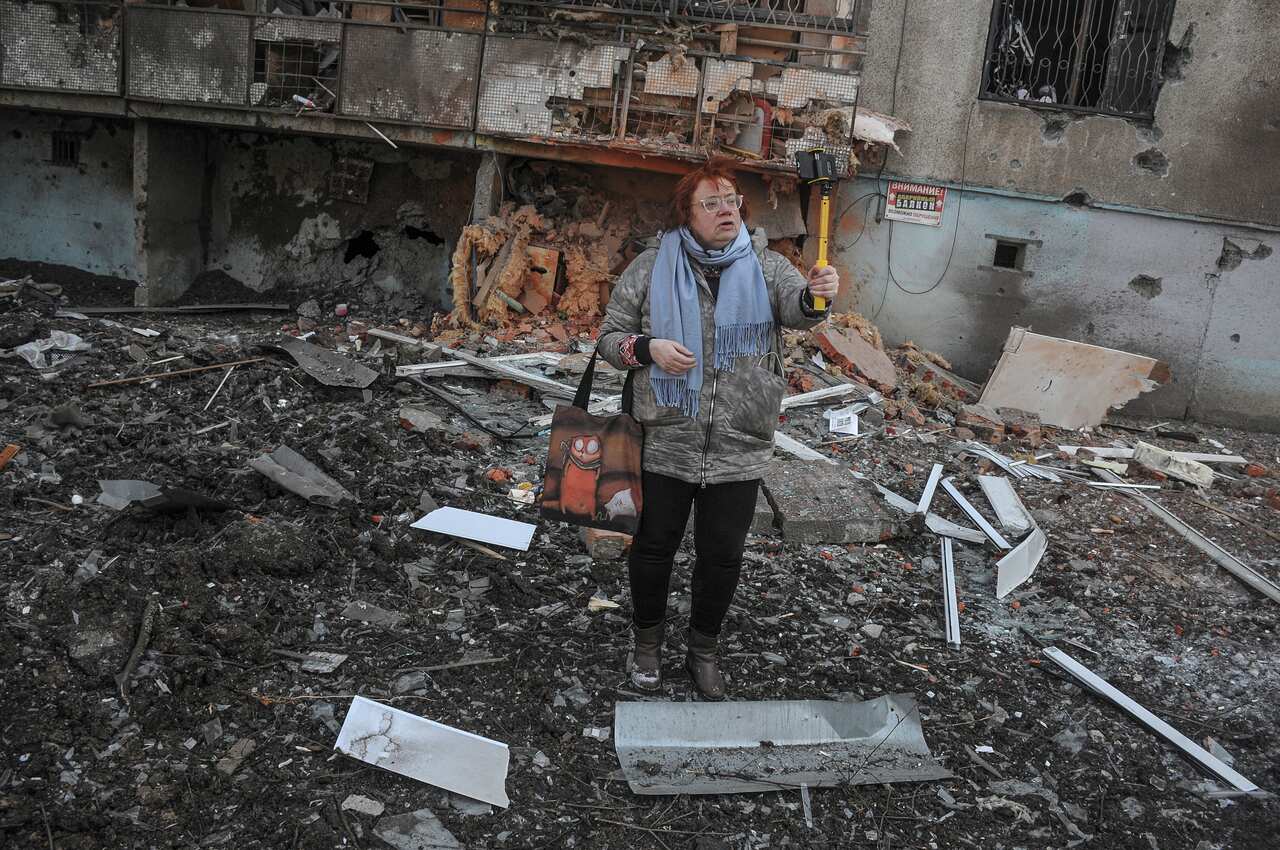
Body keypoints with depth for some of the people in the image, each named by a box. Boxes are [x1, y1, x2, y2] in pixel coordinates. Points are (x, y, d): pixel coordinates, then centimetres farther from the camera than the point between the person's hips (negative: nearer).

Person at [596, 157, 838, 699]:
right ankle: (648, 643, 35)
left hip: (738, 450, 1)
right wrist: (649, 348, -18)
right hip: (665, 445, -1)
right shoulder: (651, 269, -1)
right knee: (654, 547, 12)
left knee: (723, 556, 11)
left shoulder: (764, 265, 1)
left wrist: (816, 295, -41)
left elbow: (794, 306, -18)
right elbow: (610, 338, 3)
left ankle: (703, 650, 34)